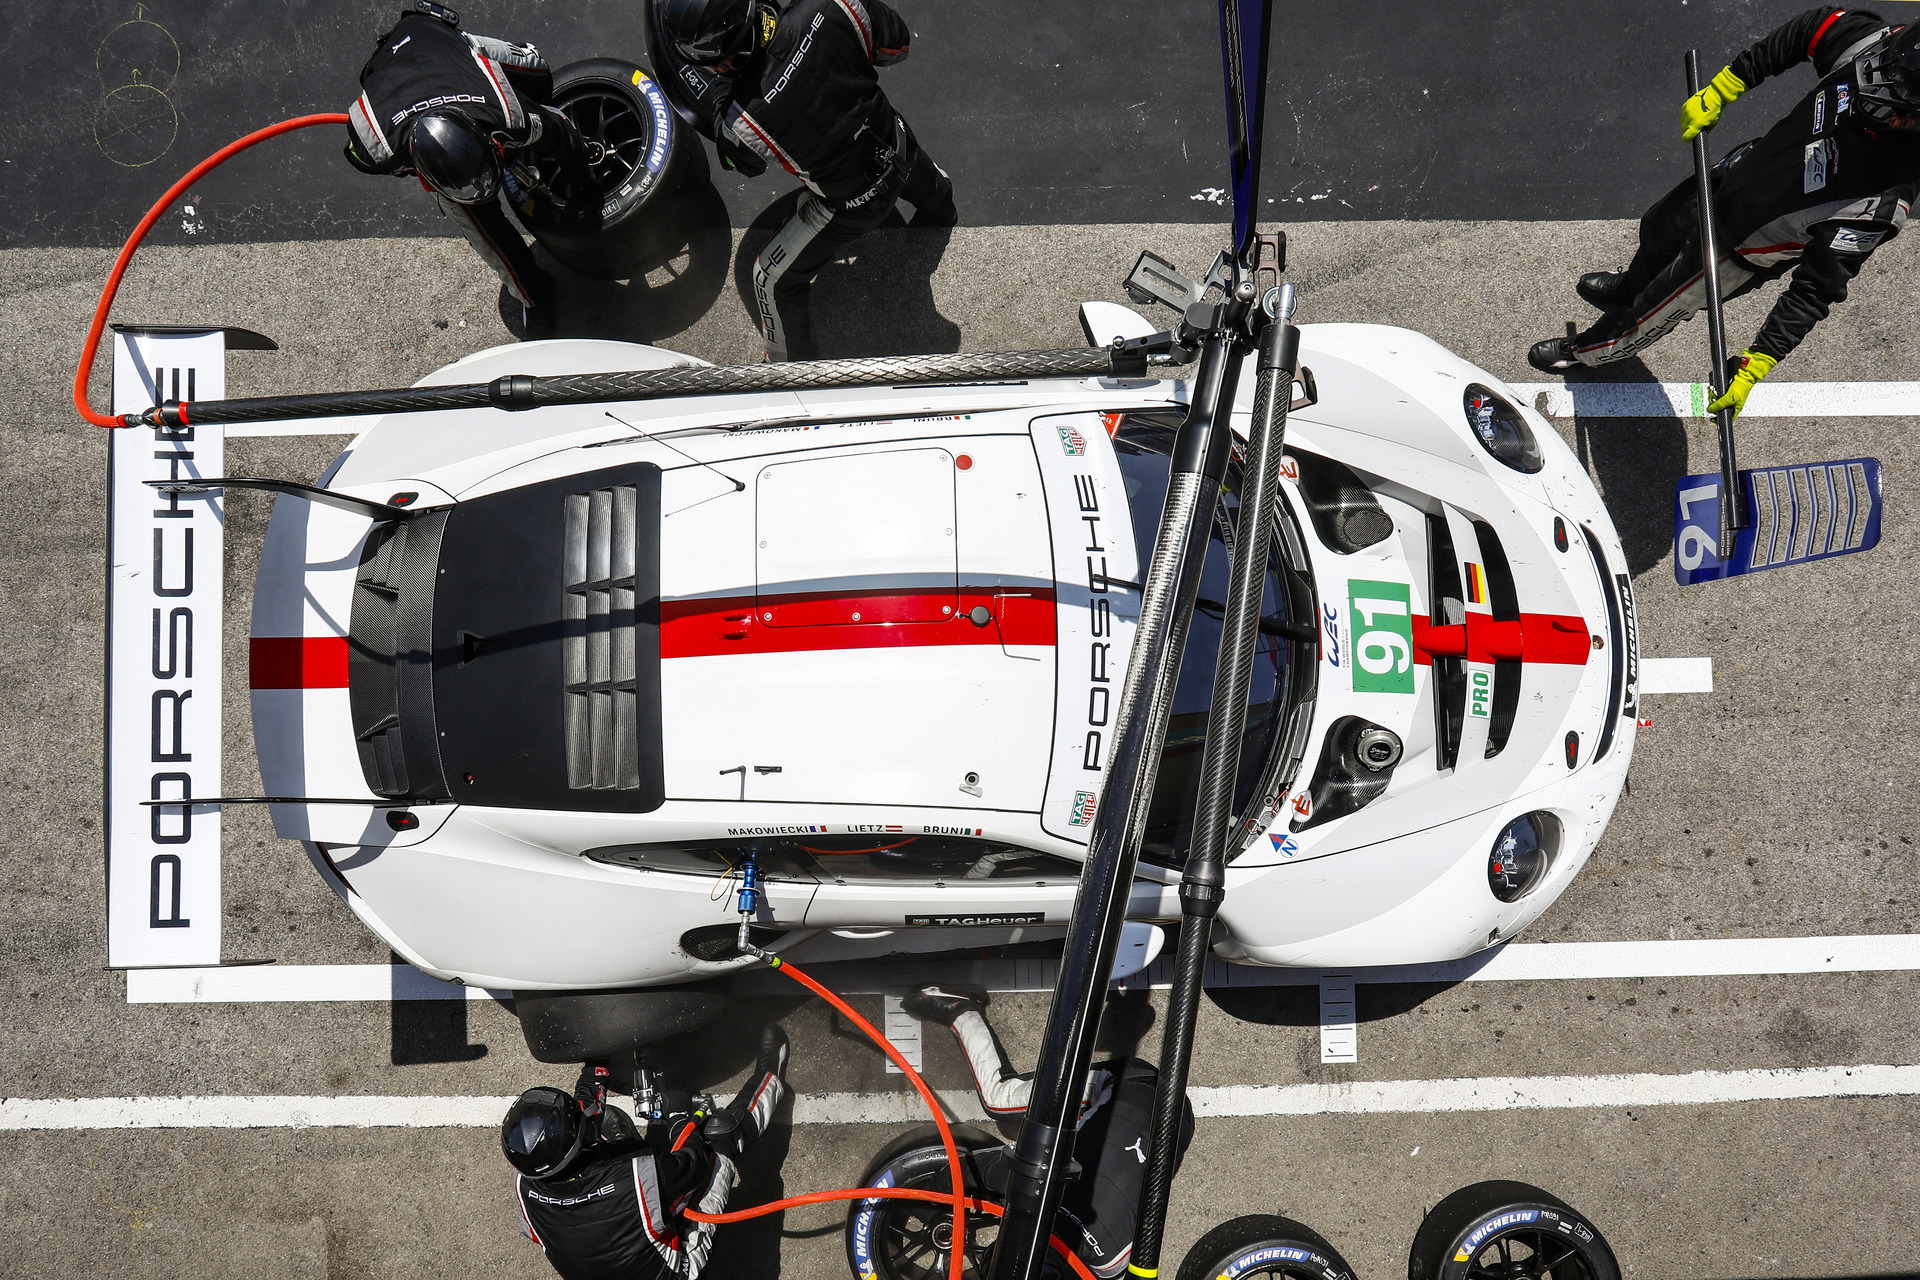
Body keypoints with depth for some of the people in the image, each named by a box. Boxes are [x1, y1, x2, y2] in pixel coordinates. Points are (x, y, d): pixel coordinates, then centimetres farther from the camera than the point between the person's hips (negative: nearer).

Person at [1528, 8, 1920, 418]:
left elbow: (1816, 289, -35)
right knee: (1658, 230, 31)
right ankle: (1629, 287, 68)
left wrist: (1755, 365, -35)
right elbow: (1814, 27, -7)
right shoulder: (1868, 41, -29)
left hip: (1744, 244, -6)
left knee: (1658, 308, 15)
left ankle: (1587, 350, 49)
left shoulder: (1879, 203, -42)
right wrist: (1720, 91, -5)